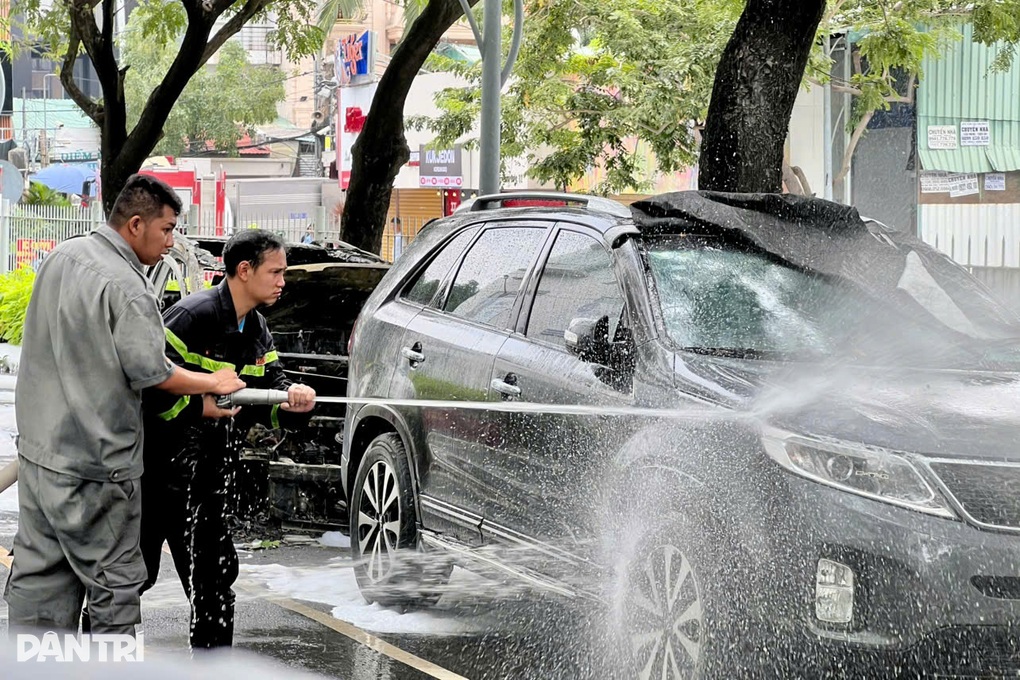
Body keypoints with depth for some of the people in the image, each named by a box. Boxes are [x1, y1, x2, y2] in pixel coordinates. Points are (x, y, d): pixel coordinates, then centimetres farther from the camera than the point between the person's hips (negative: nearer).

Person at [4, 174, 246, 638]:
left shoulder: (62, 257, 9)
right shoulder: (125, 287, -19)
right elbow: (151, 373, -19)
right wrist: (213, 383, -4)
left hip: (37, 447, 9)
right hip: (96, 466, -9)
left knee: (37, 574, 12)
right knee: (114, 583, 2)